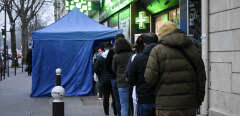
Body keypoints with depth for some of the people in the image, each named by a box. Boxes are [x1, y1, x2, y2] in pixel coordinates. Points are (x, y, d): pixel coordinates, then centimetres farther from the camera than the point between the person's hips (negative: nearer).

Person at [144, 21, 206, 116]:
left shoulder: (157, 50, -5)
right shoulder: (192, 48, 9)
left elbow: (150, 78, -11)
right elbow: (201, 77, 9)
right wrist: (198, 101, 16)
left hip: (167, 106, -4)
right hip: (189, 105, 4)